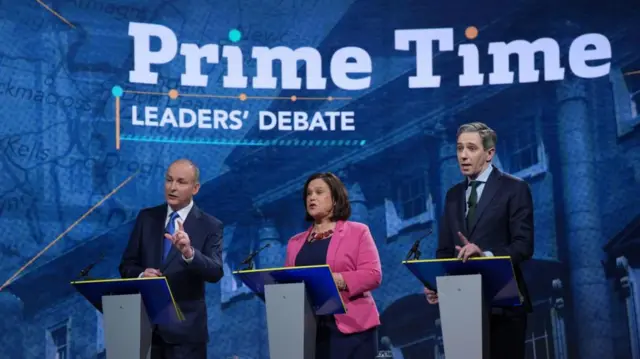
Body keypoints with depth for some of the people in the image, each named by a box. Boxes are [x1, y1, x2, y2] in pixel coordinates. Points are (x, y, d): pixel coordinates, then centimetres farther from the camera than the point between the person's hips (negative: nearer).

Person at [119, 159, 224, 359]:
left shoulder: (210, 226, -3)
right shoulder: (146, 217, 8)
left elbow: (216, 272, -15)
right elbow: (126, 265, 9)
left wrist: (189, 253, -33)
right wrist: (141, 275, -14)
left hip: (185, 329, -3)